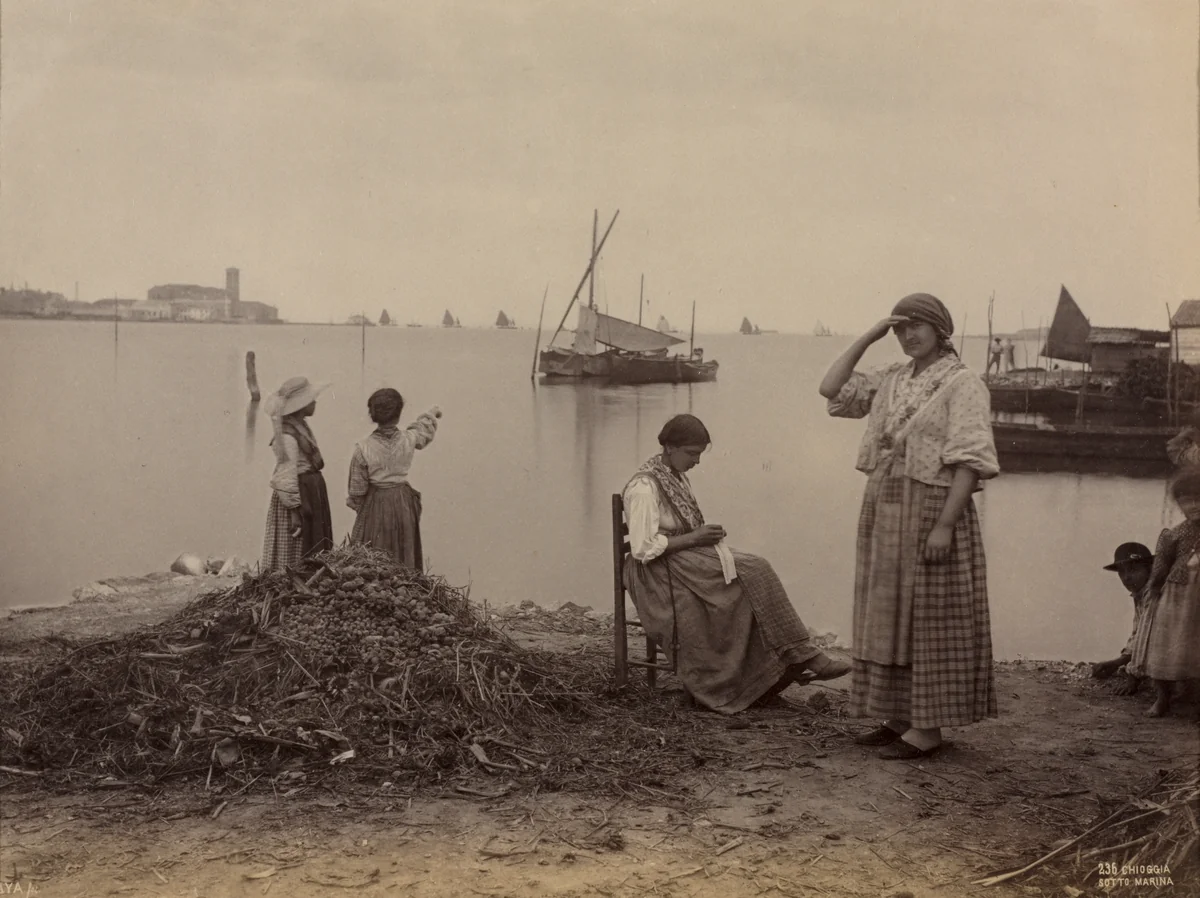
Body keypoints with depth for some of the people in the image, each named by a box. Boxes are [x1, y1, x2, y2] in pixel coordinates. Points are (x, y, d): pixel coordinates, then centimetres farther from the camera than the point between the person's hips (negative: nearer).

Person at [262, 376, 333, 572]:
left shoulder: (300, 427, 9)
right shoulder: (287, 436, -20)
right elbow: (286, 476, -22)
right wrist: (294, 510, -22)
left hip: (312, 493, 10)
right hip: (298, 496, -10)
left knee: (314, 553, 14)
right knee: (294, 557, -2)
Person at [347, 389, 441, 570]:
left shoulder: (363, 448, -17)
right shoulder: (409, 440, -11)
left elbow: (357, 489, -8)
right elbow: (424, 428, 14)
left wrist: (354, 504, 13)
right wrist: (431, 414, 36)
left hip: (375, 506, -2)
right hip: (403, 502, 2)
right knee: (405, 555, 13)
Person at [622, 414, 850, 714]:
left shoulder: (677, 477, 13)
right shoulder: (644, 488, -16)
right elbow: (643, 548, -22)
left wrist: (706, 535, 1)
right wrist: (694, 537, -18)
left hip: (690, 556, 9)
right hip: (658, 571, -9)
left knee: (754, 573, -15)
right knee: (751, 573, -21)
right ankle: (799, 654, -17)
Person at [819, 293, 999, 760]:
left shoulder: (963, 383, -9)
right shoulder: (890, 380, 11)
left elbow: (970, 460, -16)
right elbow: (832, 389, 11)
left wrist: (945, 525, -23)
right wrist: (868, 337, 6)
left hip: (930, 511, -7)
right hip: (883, 511, 7)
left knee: (928, 619, -1)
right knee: (889, 615, 11)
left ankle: (928, 727, 5)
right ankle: (899, 716, 21)